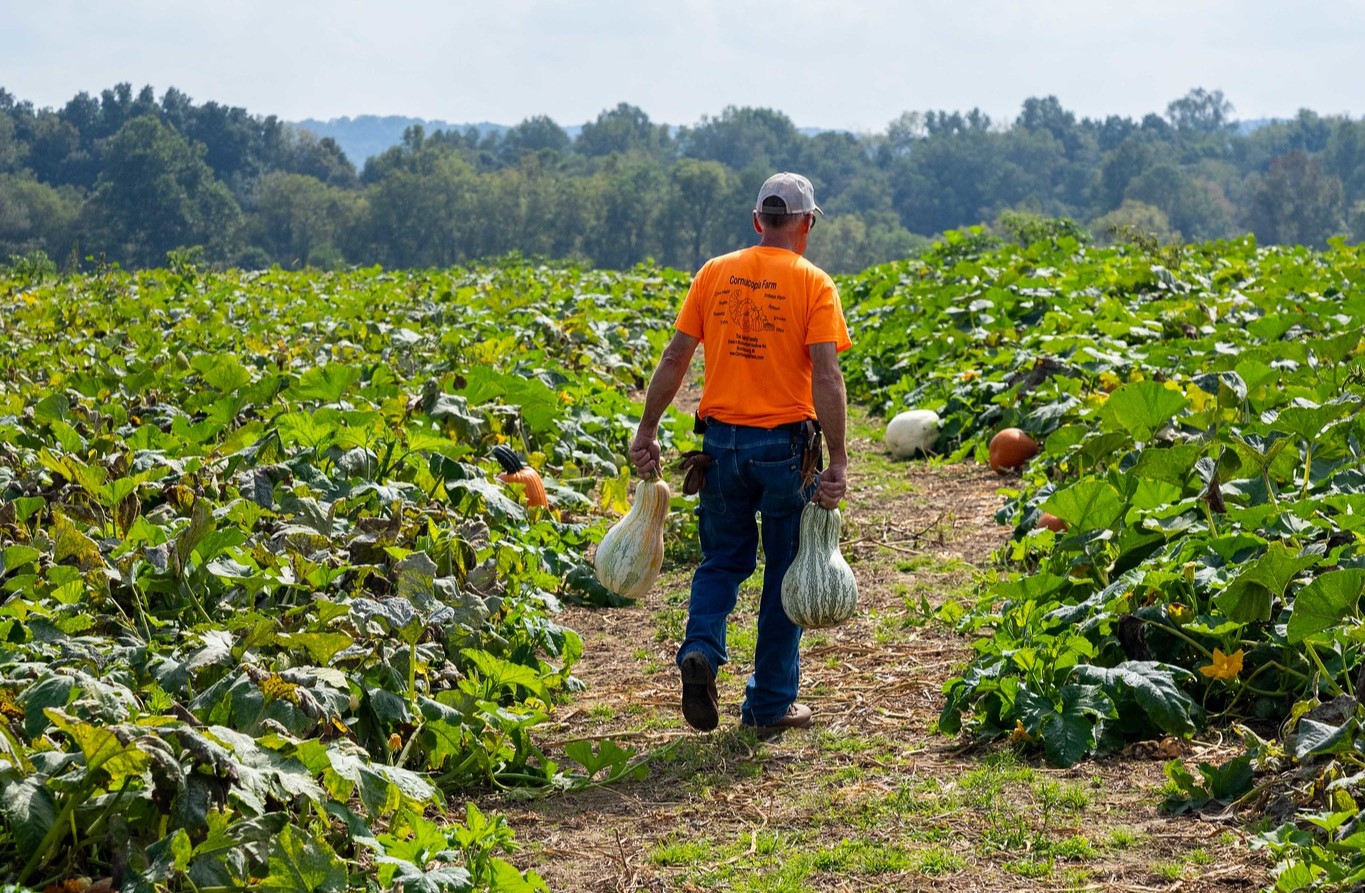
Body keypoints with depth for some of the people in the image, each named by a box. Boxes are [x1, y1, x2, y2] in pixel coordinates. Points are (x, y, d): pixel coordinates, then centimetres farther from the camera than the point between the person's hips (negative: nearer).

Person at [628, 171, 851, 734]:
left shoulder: (715, 274, 4)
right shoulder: (813, 284, -6)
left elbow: (675, 358, 2)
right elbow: (826, 375, -15)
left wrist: (647, 431, 9)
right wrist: (838, 461, -15)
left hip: (722, 439, 3)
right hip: (785, 443, -3)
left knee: (722, 559, 19)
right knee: (785, 572, 9)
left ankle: (701, 649, -7)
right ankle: (771, 706, 15)